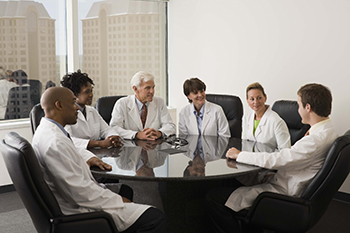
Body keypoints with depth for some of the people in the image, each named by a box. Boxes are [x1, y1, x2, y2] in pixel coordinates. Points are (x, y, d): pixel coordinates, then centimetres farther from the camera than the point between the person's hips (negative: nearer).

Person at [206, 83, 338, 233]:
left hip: (283, 192, -11)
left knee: (214, 197, -15)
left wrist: (239, 155, -14)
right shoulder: (328, 131, 6)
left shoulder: (317, 139, -26)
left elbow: (274, 161, -26)